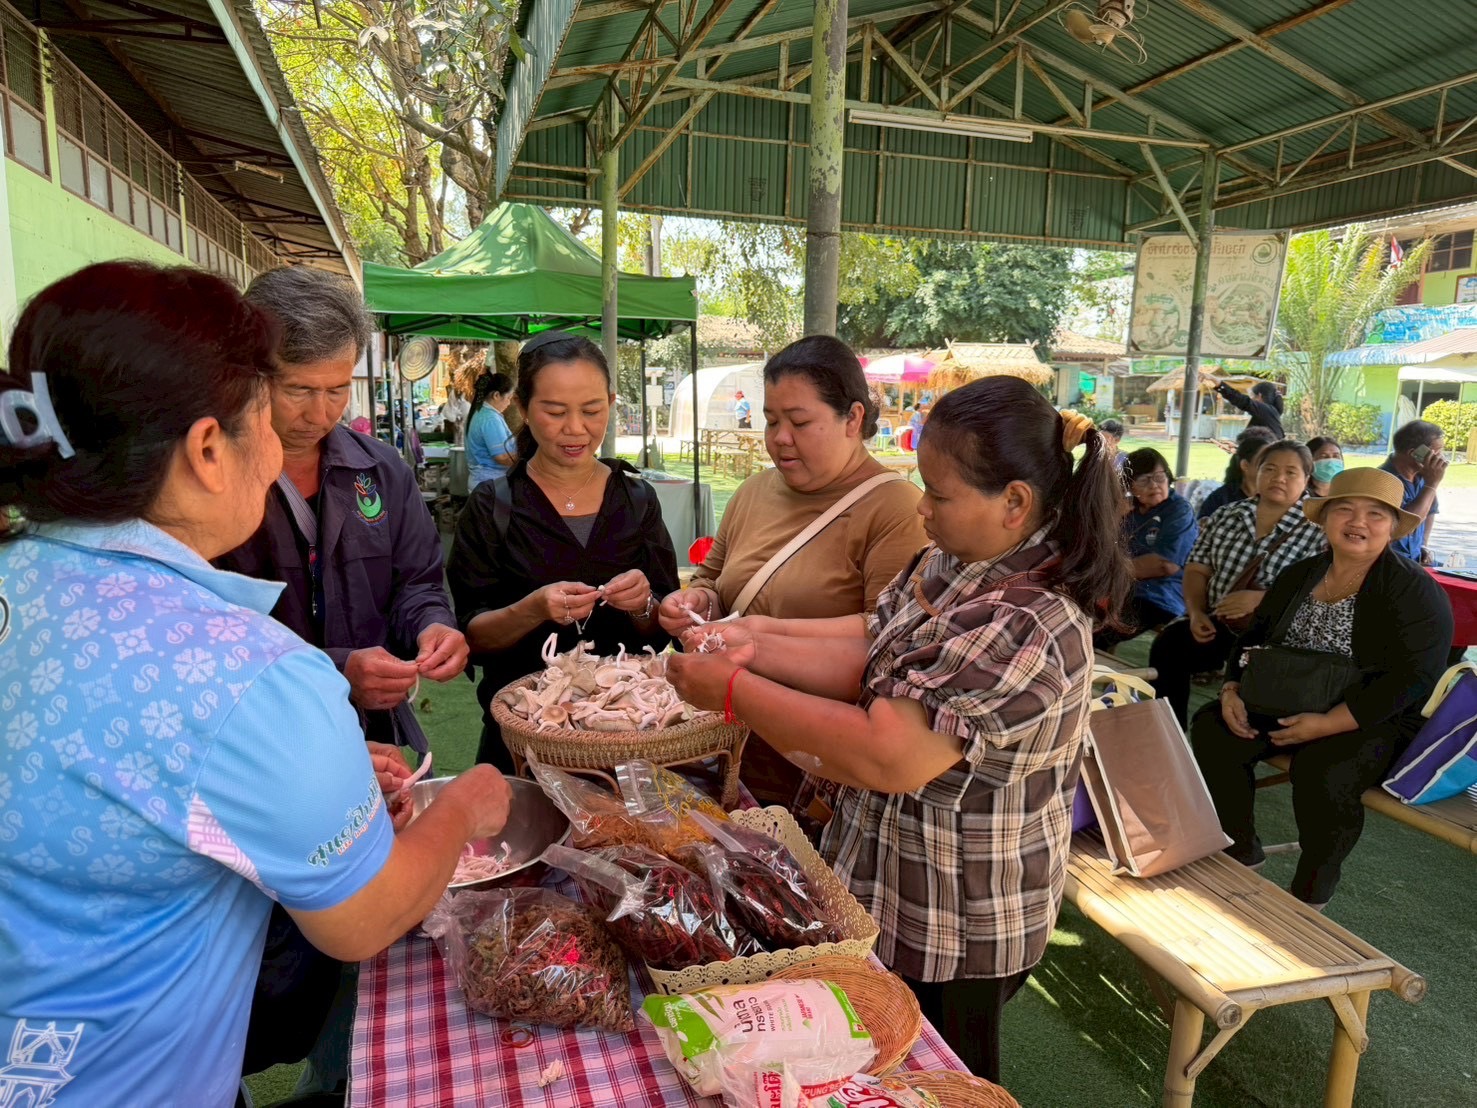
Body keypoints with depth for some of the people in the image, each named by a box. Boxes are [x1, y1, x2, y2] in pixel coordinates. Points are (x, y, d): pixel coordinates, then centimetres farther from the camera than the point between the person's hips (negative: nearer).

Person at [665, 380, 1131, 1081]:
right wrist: (758, 645, -12)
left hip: (949, 932, -8)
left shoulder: (1026, 628, -31)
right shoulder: (951, 564, -2)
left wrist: (735, 690, -25)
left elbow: (883, 758, -33)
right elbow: (870, 655, 0)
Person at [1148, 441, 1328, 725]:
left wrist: (1261, 599, -24)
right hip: (1216, 623, 4)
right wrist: (1196, 613, -7)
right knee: (1167, 645, -20)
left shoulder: (1318, 531, -4)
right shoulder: (1227, 515, 10)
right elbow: (1196, 569, 9)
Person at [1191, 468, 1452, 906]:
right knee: (1211, 732, -17)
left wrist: (1328, 723, -25)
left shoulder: (1416, 591, -8)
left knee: (1322, 772, -33)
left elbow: (1412, 677, -18)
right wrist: (1232, 691, -6)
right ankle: (1241, 848, 3)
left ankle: (1311, 894, -6)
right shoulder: (1298, 576, 10)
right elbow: (1254, 638, 14)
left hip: (1376, 721, -5)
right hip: (1286, 703, 6)